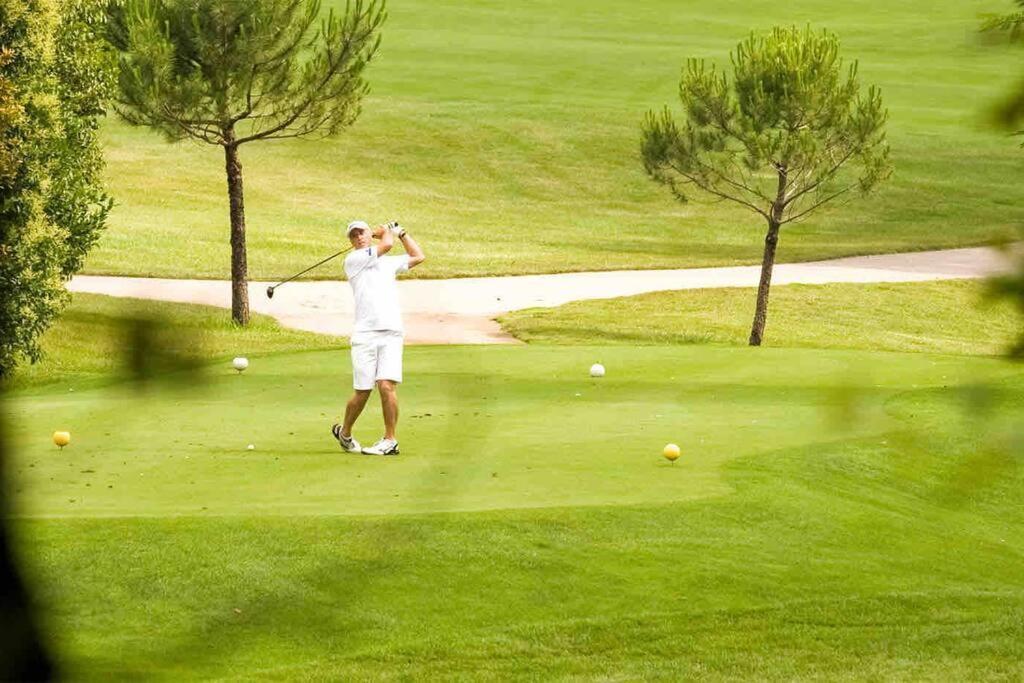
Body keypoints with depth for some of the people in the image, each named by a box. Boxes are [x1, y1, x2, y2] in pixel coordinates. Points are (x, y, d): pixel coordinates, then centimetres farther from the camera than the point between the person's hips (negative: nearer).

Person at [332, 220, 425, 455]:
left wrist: (401, 233, 35)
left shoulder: (388, 262, 24)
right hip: (365, 334, -3)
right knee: (362, 392, -3)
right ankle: (344, 432, 22)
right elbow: (386, 244, -2)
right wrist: (386, 232, 18)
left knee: (387, 386, -15)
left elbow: (418, 256, 36)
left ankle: (390, 440, -8)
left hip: (391, 333, 3)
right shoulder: (353, 260, 5)